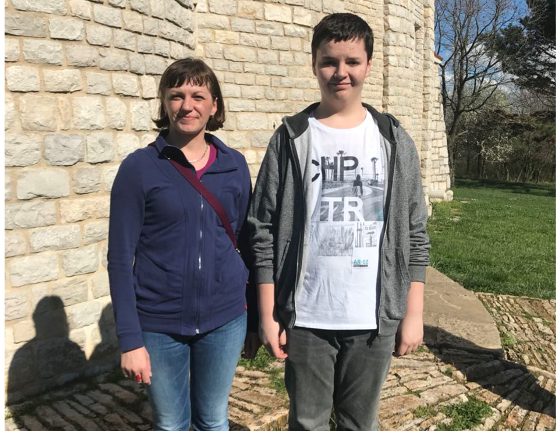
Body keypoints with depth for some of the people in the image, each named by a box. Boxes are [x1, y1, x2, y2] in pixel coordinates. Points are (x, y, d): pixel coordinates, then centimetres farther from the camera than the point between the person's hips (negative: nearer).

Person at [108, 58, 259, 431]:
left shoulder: (235, 165, 0)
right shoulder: (139, 168, -8)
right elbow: (121, 259, -7)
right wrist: (130, 341, -9)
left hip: (224, 320, 2)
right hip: (159, 325, -2)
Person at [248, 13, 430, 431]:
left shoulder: (393, 140, 2)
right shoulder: (291, 139, -2)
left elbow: (415, 234, 3)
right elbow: (265, 232, -2)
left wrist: (413, 313, 1)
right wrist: (268, 314, -4)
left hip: (375, 319, 1)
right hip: (306, 318, 0)